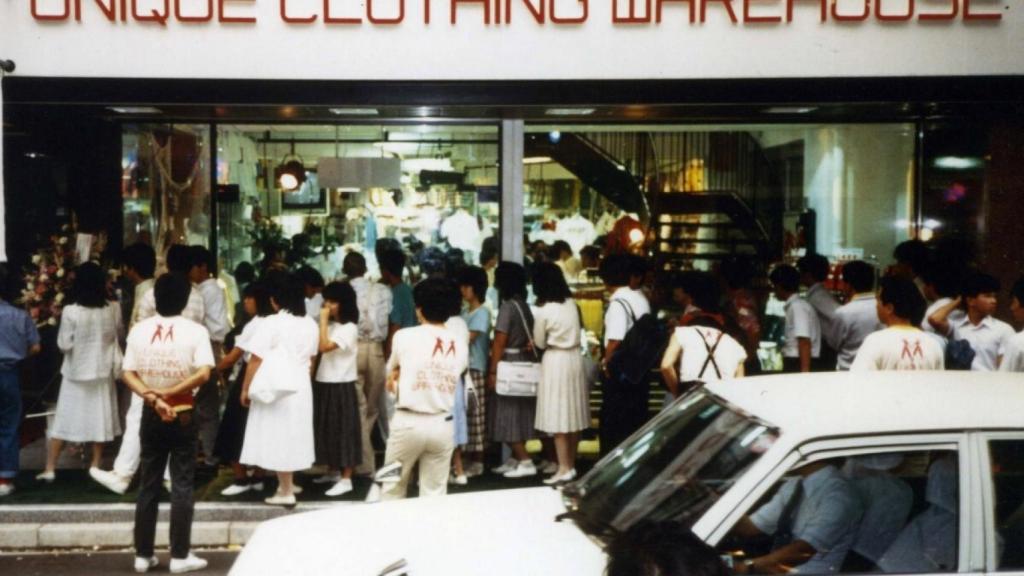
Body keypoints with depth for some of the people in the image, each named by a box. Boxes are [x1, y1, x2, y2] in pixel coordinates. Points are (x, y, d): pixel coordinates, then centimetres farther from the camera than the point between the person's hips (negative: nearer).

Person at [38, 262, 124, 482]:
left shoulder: (71, 312, -16)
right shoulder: (113, 309, -9)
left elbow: (64, 344, -9)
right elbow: (119, 336, 6)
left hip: (76, 371, -1)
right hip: (103, 370, 2)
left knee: (64, 419, 7)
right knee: (99, 417, 12)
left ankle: (50, 468, 10)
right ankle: (95, 464, 18)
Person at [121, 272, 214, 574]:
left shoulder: (139, 330, 0)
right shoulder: (195, 331, -9)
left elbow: (128, 374, -6)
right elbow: (203, 373, -21)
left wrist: (152, 397, -14)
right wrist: (170, 393, -14)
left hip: (150, 415, 3)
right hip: (182, 415, -3)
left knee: (148, 485, 10)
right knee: (181, 485, 3)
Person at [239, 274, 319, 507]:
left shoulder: (272, 323, -13)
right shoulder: (310, 324, 6)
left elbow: (256, 359, -12)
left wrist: (246, 388, -3)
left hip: (275, 389, -6)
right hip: (301, 388, 6)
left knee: (277, 438, 1)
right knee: (292, 437, 16)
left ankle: (286, 492, 5)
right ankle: (287, 485, 25)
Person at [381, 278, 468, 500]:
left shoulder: (404, 336, -4)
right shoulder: (460, 347, 4)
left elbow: (392, 372, 11)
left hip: (408, 423, -3)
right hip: (442, 425, 3)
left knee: (393, 488, 13)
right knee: (435, 493, 9)